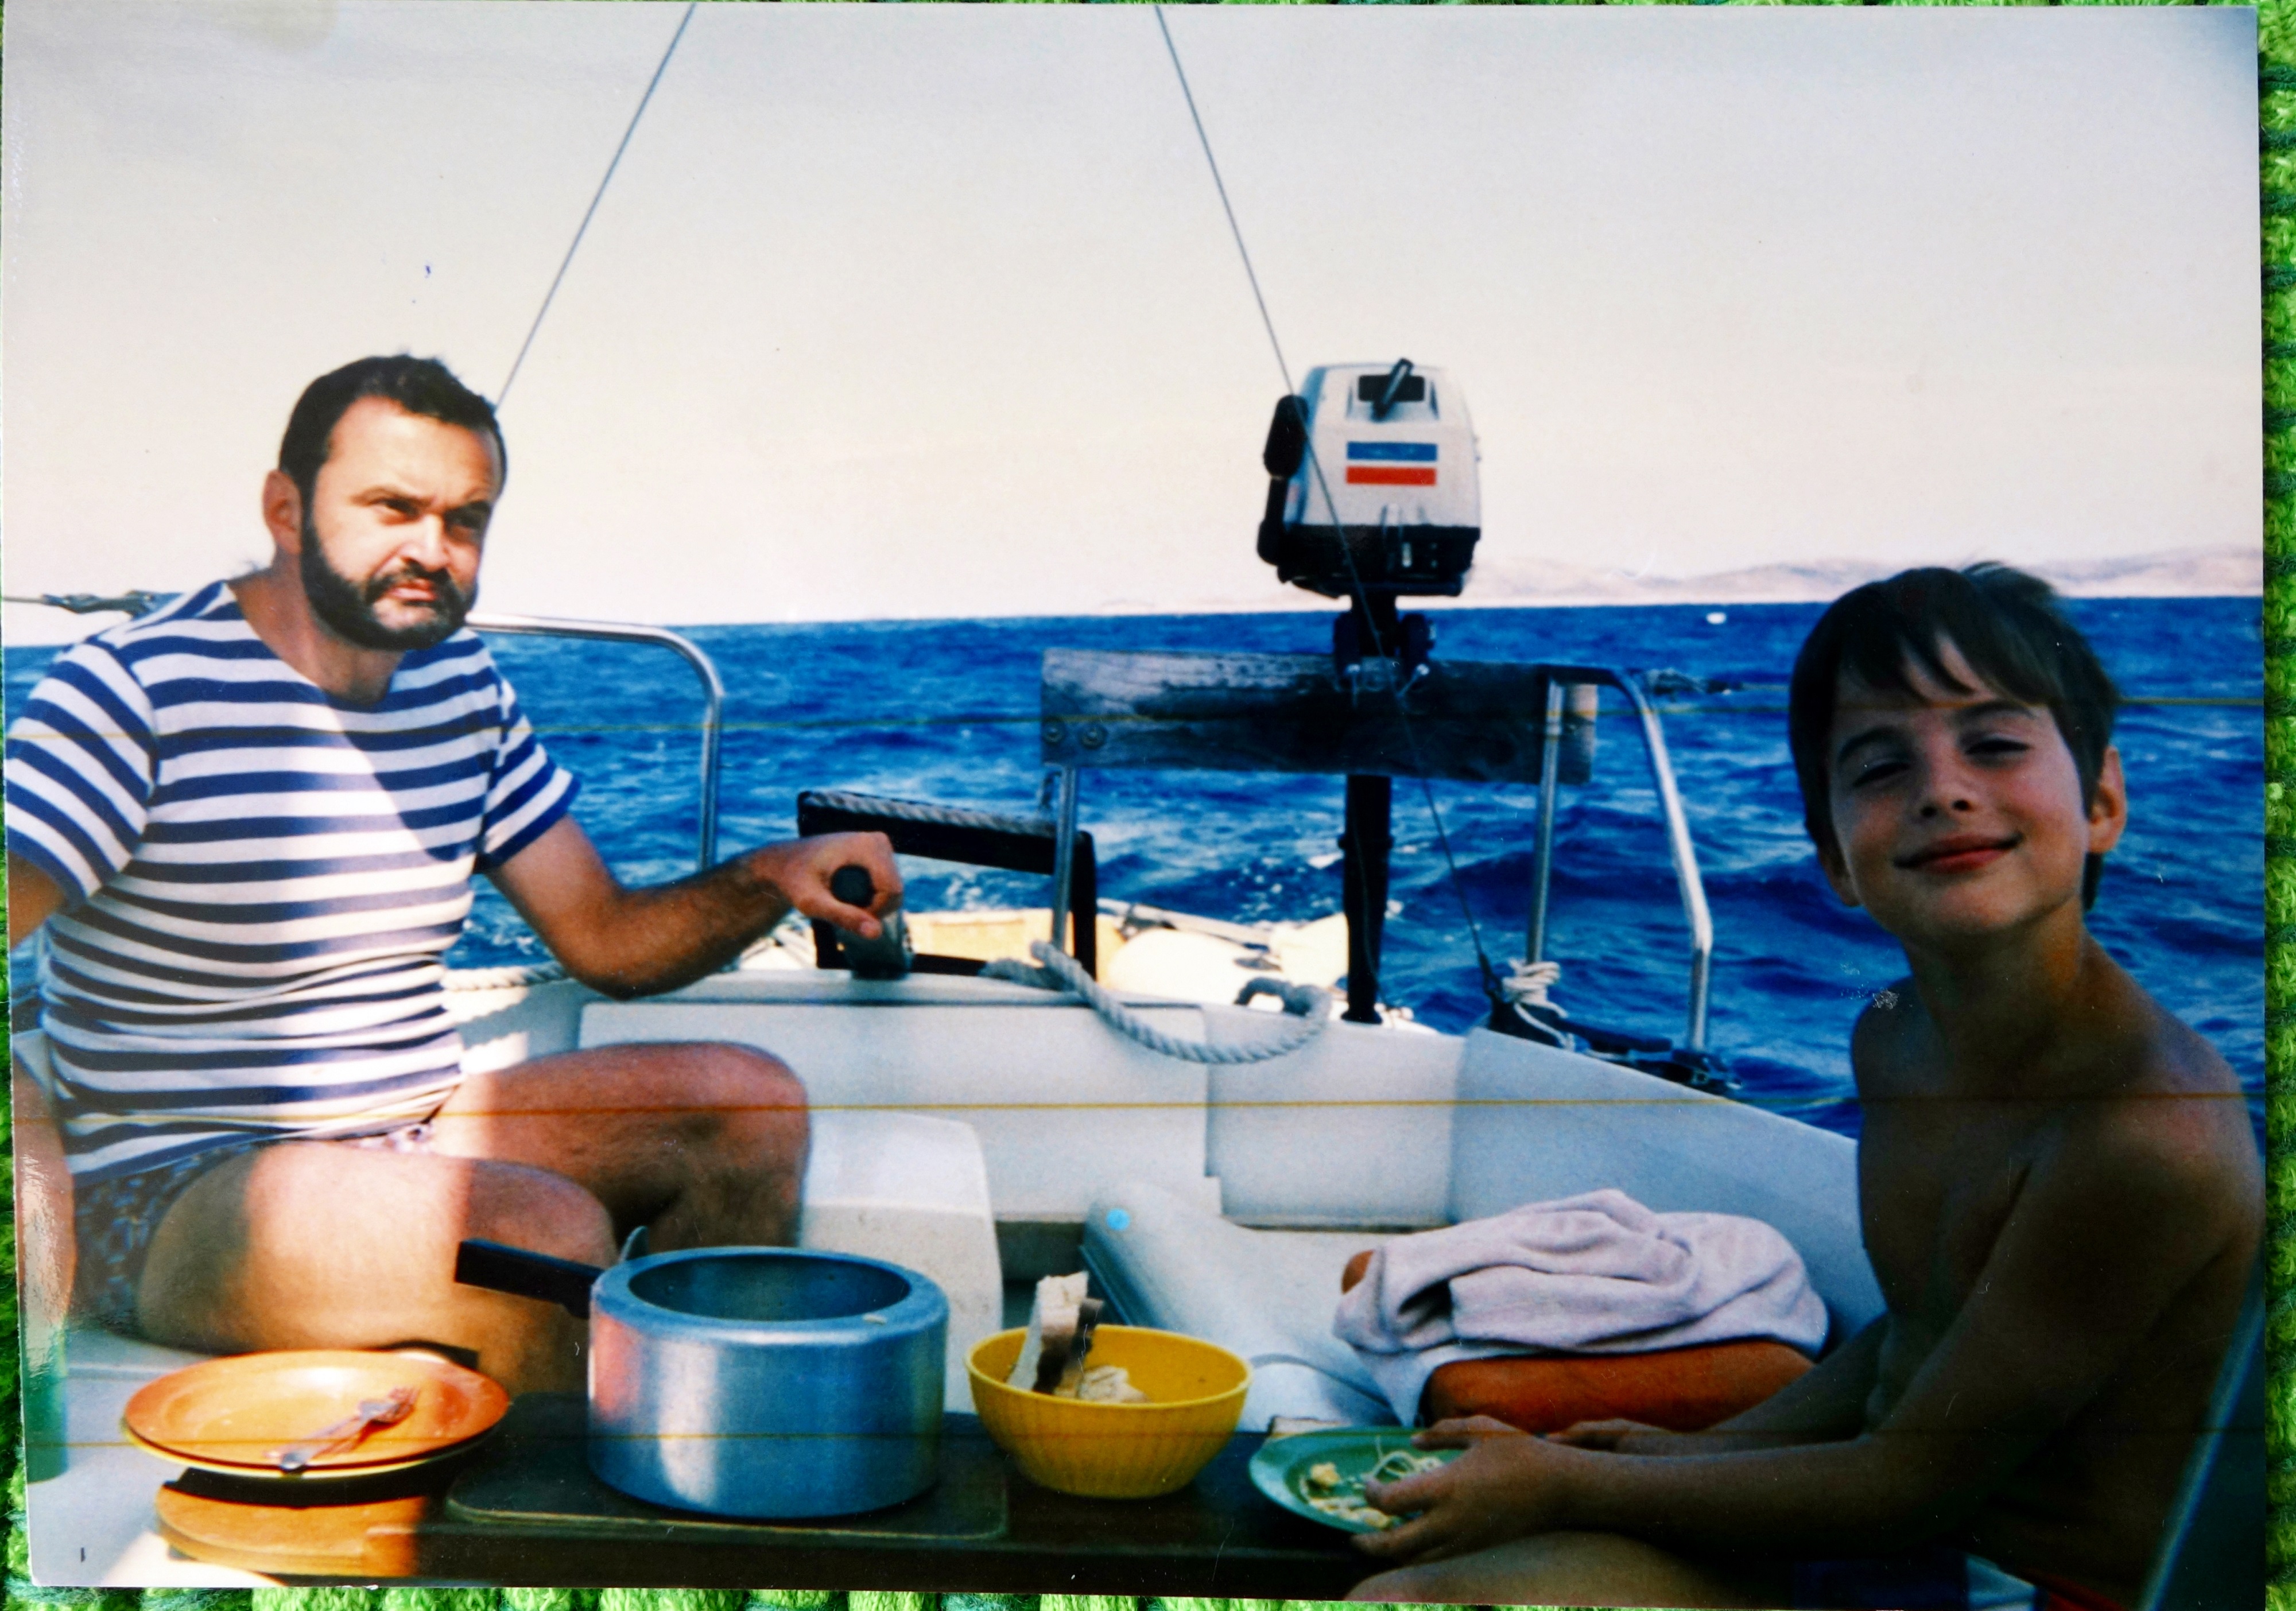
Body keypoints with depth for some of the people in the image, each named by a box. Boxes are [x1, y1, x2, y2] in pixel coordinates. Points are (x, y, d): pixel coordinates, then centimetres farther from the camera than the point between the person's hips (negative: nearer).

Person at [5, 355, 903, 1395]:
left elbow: (607, 939, 12)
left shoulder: (463, 687, 10)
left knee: (751, 1101, -2)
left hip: (416, 1135, 8)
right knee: (549, 1230, -30)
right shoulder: (138, 687, -12)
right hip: (170, 1199, -7)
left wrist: (772, 878, -6)